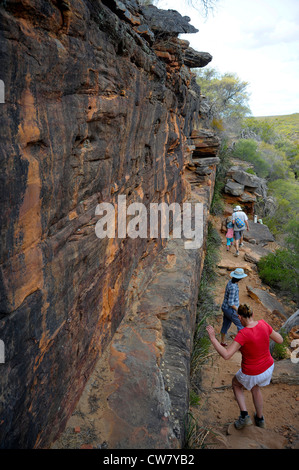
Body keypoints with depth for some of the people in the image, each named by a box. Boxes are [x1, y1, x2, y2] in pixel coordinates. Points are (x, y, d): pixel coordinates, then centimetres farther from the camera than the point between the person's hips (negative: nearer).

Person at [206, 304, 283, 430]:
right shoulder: (263, 324, -17)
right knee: (255, 387, 38)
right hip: (268, 367, 5)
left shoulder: (243, 334, -34)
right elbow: (280, 340, -3)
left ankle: (244, 415, 23)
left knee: (236, 383, 31)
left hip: (251, 374, -5)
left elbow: (226, 355, -35)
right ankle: (259, 418, 54)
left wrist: (213, 338, -29)